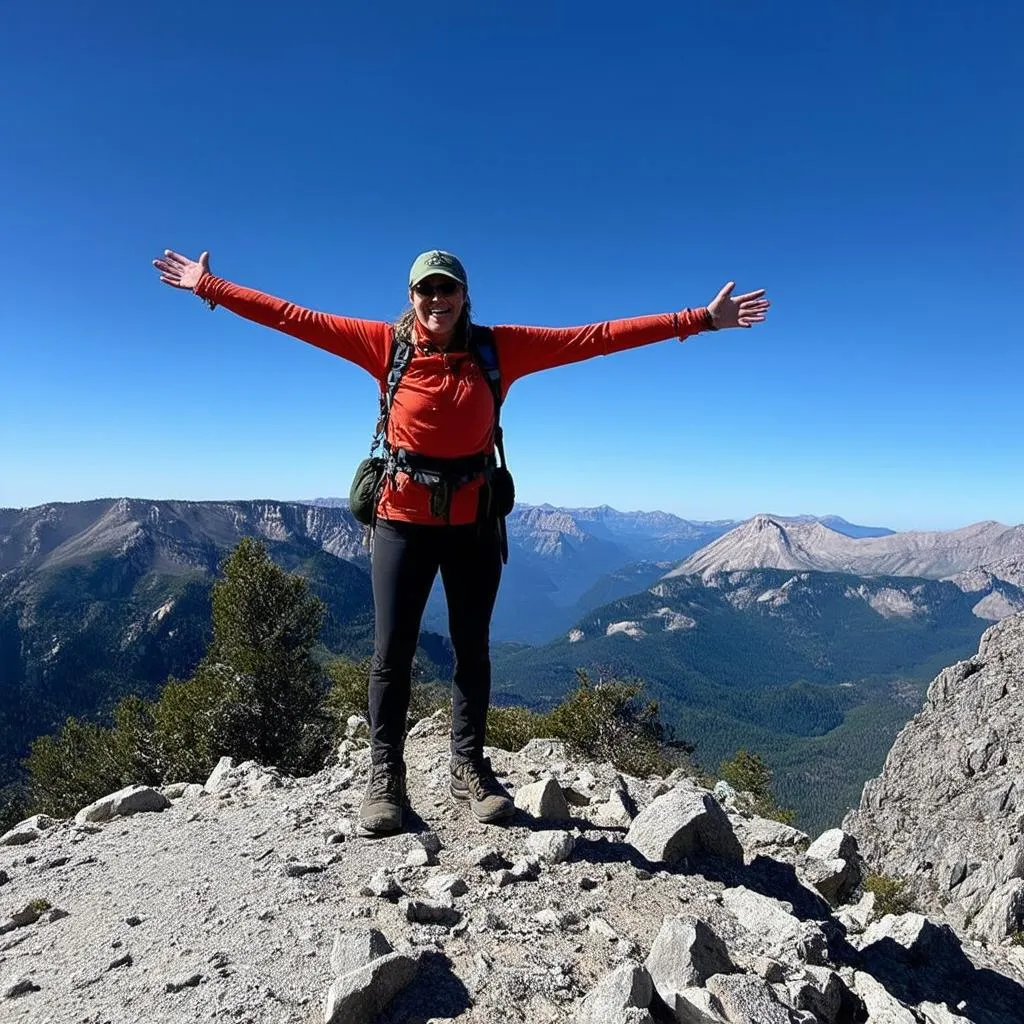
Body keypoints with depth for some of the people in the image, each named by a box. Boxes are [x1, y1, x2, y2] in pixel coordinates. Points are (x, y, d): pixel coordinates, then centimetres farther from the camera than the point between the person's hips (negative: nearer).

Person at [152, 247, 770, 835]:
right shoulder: (387, 345, -3)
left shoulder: (499, 349, -3)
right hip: (404, 519, -1)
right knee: (392, 652, 3)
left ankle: (470, 769, 27)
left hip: (473, 521, 1)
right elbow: (295, 318, 0)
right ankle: (385, 777, 20)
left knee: (472, 648, 11)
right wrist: (209, 287, 0)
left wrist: (699, 319, -6)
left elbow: (598, 337, -5)